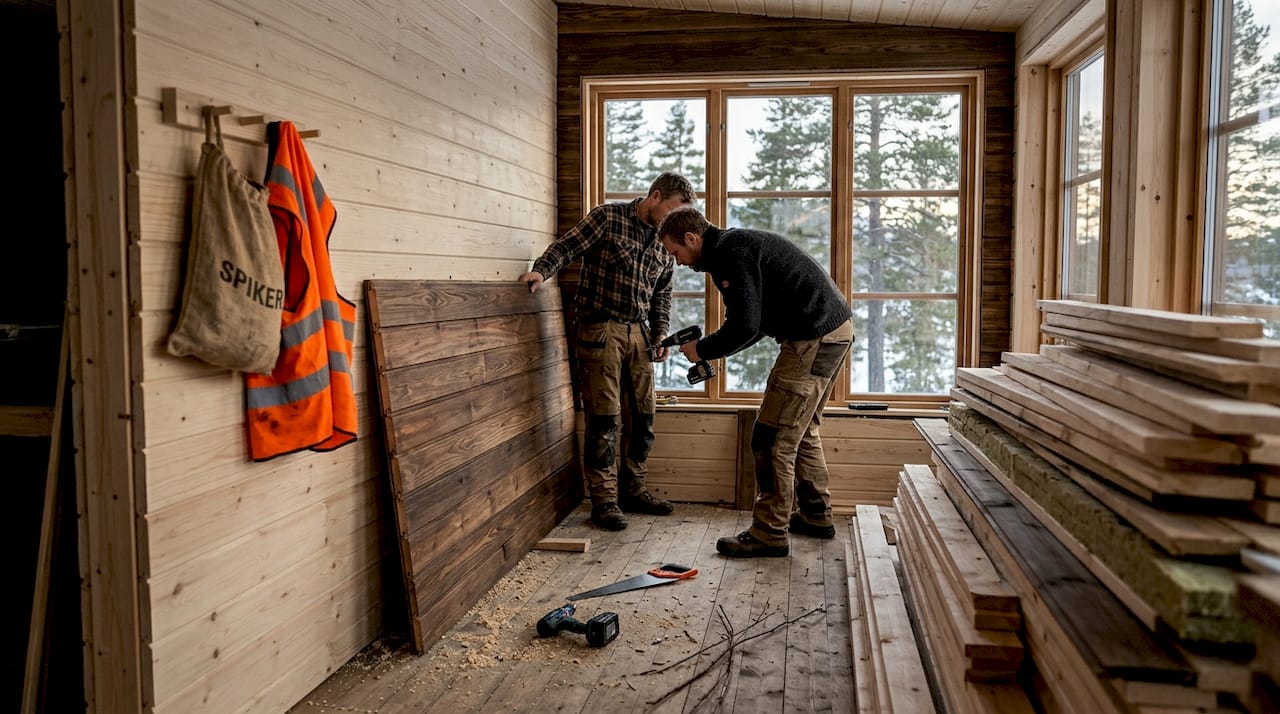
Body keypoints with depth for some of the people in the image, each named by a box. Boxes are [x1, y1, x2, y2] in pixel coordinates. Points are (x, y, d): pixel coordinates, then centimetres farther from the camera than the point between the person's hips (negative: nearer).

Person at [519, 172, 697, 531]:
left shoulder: (664, 243, 14)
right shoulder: (608, 217, -4)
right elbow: (566, 246, -10)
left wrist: (660, 333, 8)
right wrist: (542, 271, -28)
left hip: (639, 334, 7)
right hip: (600, 330, -7)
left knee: (643, 418, 10)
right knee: (604, 420, -5)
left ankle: (633, 490, 25)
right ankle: (604, 500, 5)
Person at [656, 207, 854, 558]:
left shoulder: (729, 253, -13)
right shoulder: (736, 244, 20)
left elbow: (745, 326, -21)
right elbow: (754, 323, 23)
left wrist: (702, 350, -5)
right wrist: (711, 346, 12)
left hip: (815, 337, -11)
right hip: (836, 330, 11)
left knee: (772, 439, -6)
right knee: (802, 432, 21)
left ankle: (770, 534, 1)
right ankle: (815, 516, 32)